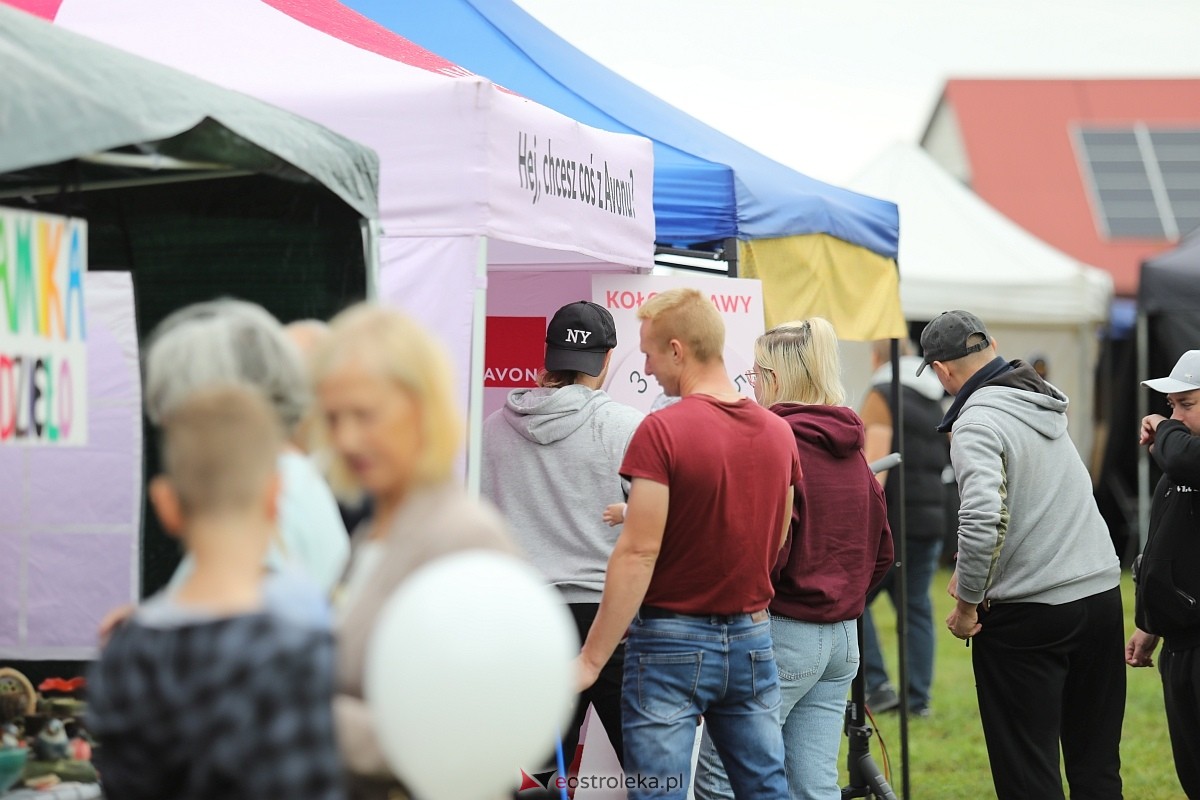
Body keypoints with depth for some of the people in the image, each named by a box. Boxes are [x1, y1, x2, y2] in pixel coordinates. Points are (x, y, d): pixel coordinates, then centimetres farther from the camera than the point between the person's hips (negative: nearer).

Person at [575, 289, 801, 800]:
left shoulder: (662, 431, -15)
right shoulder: (780, 433, 5)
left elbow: (639, 553, -18)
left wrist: (591, 659, -14)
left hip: (673, 641, -6)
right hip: (752, 639, 6)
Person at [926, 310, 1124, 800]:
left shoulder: (977, 423, -14)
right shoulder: (1046, 402, 11)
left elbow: (983, 519, -27)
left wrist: (967, 602, -13)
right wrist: (971, 573, 17)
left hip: (1028, 612, -7)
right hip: (1102, 592, 7)